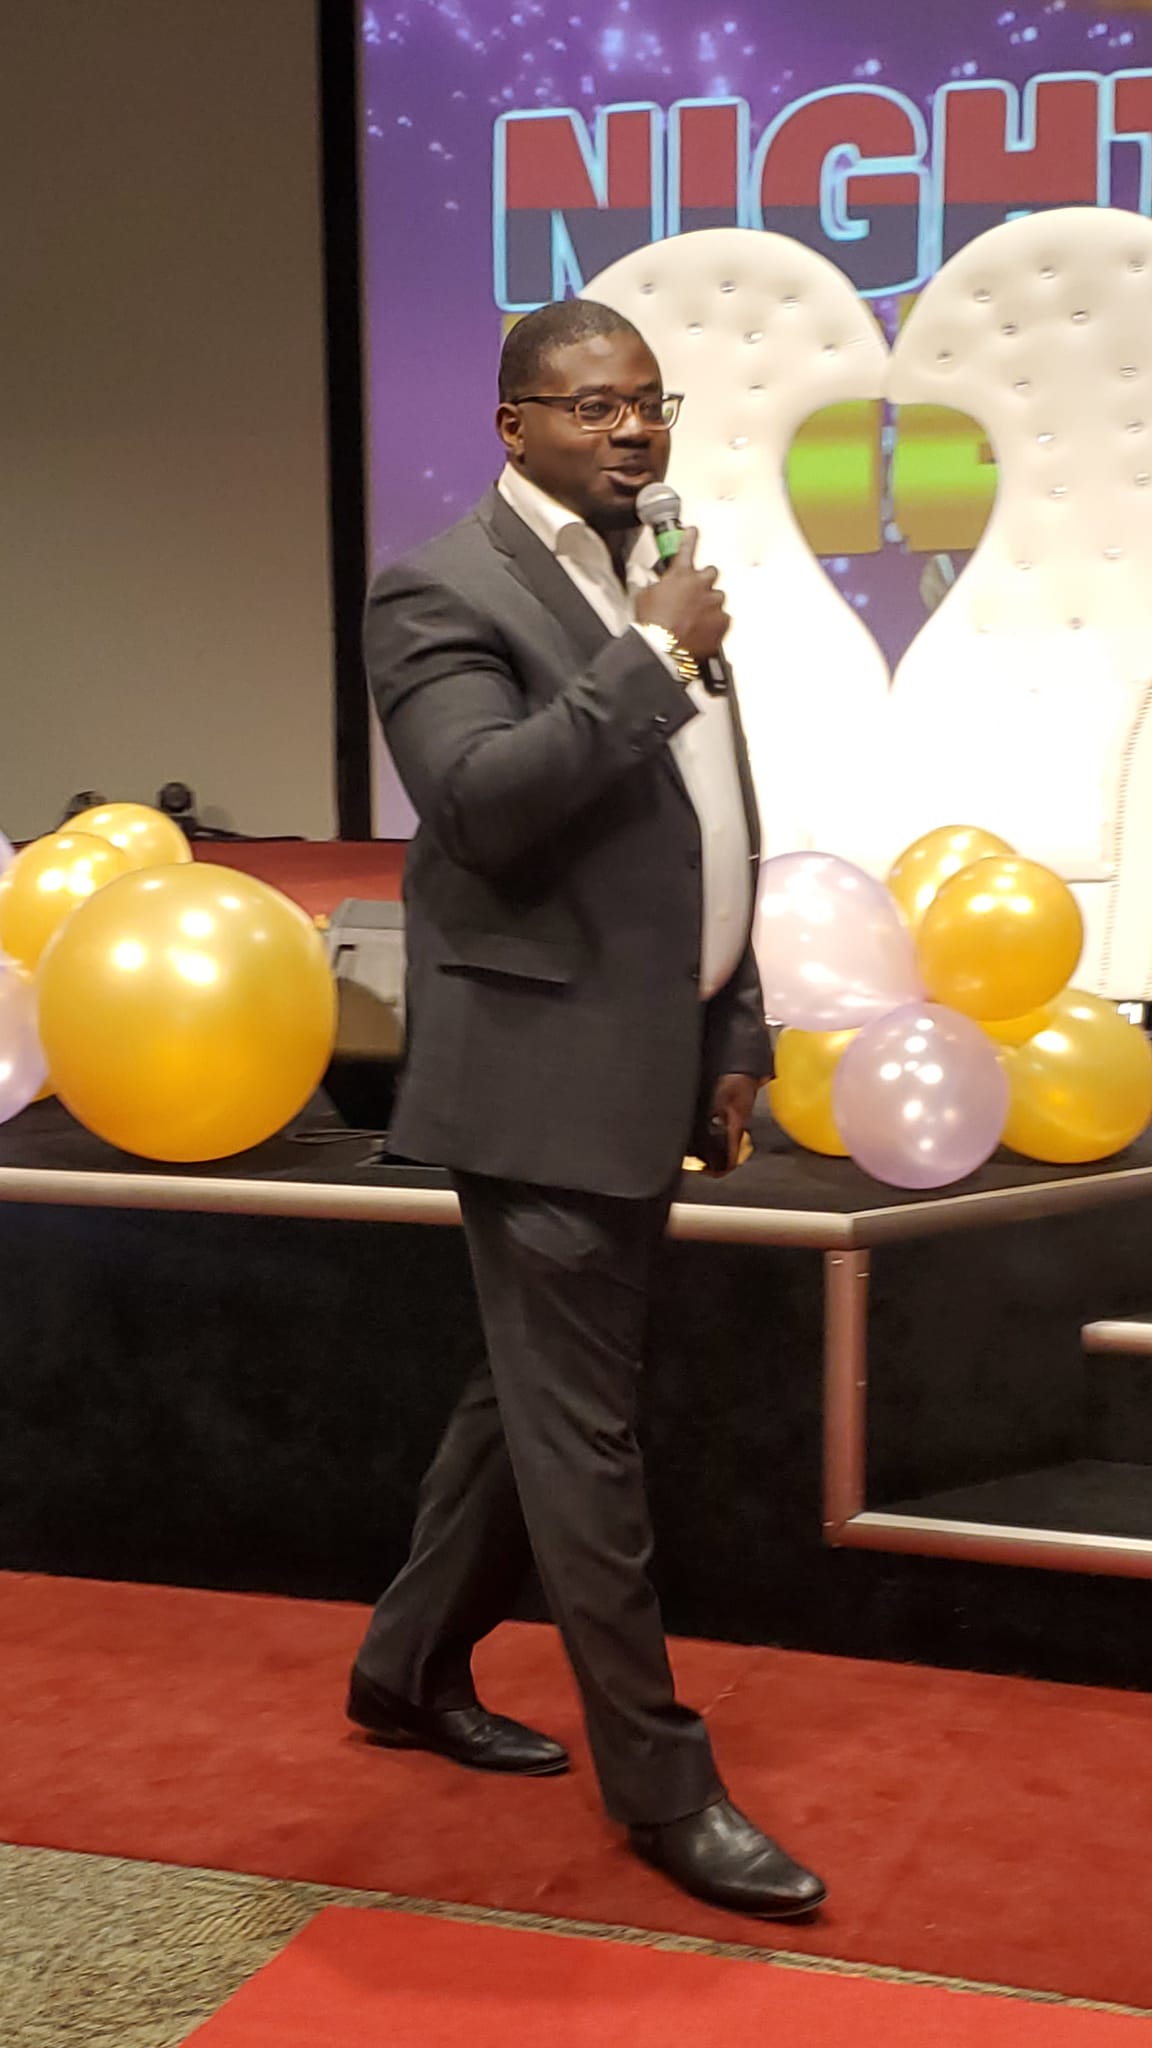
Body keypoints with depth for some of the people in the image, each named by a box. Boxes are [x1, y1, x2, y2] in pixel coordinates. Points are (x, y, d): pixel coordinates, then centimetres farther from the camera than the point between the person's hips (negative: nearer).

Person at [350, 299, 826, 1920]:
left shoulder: (653, 588, 15)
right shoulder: (444, 591, -9)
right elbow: (482, 802, -25)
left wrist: (735, 1035, 15)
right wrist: (654, 659, -21)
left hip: (645, 1075, 8)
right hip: (542, 1080, -8)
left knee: (533, 1397, 18)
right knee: (582, 1434, -1)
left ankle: (411, 1670, 35)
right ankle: (663, 1787, 10)